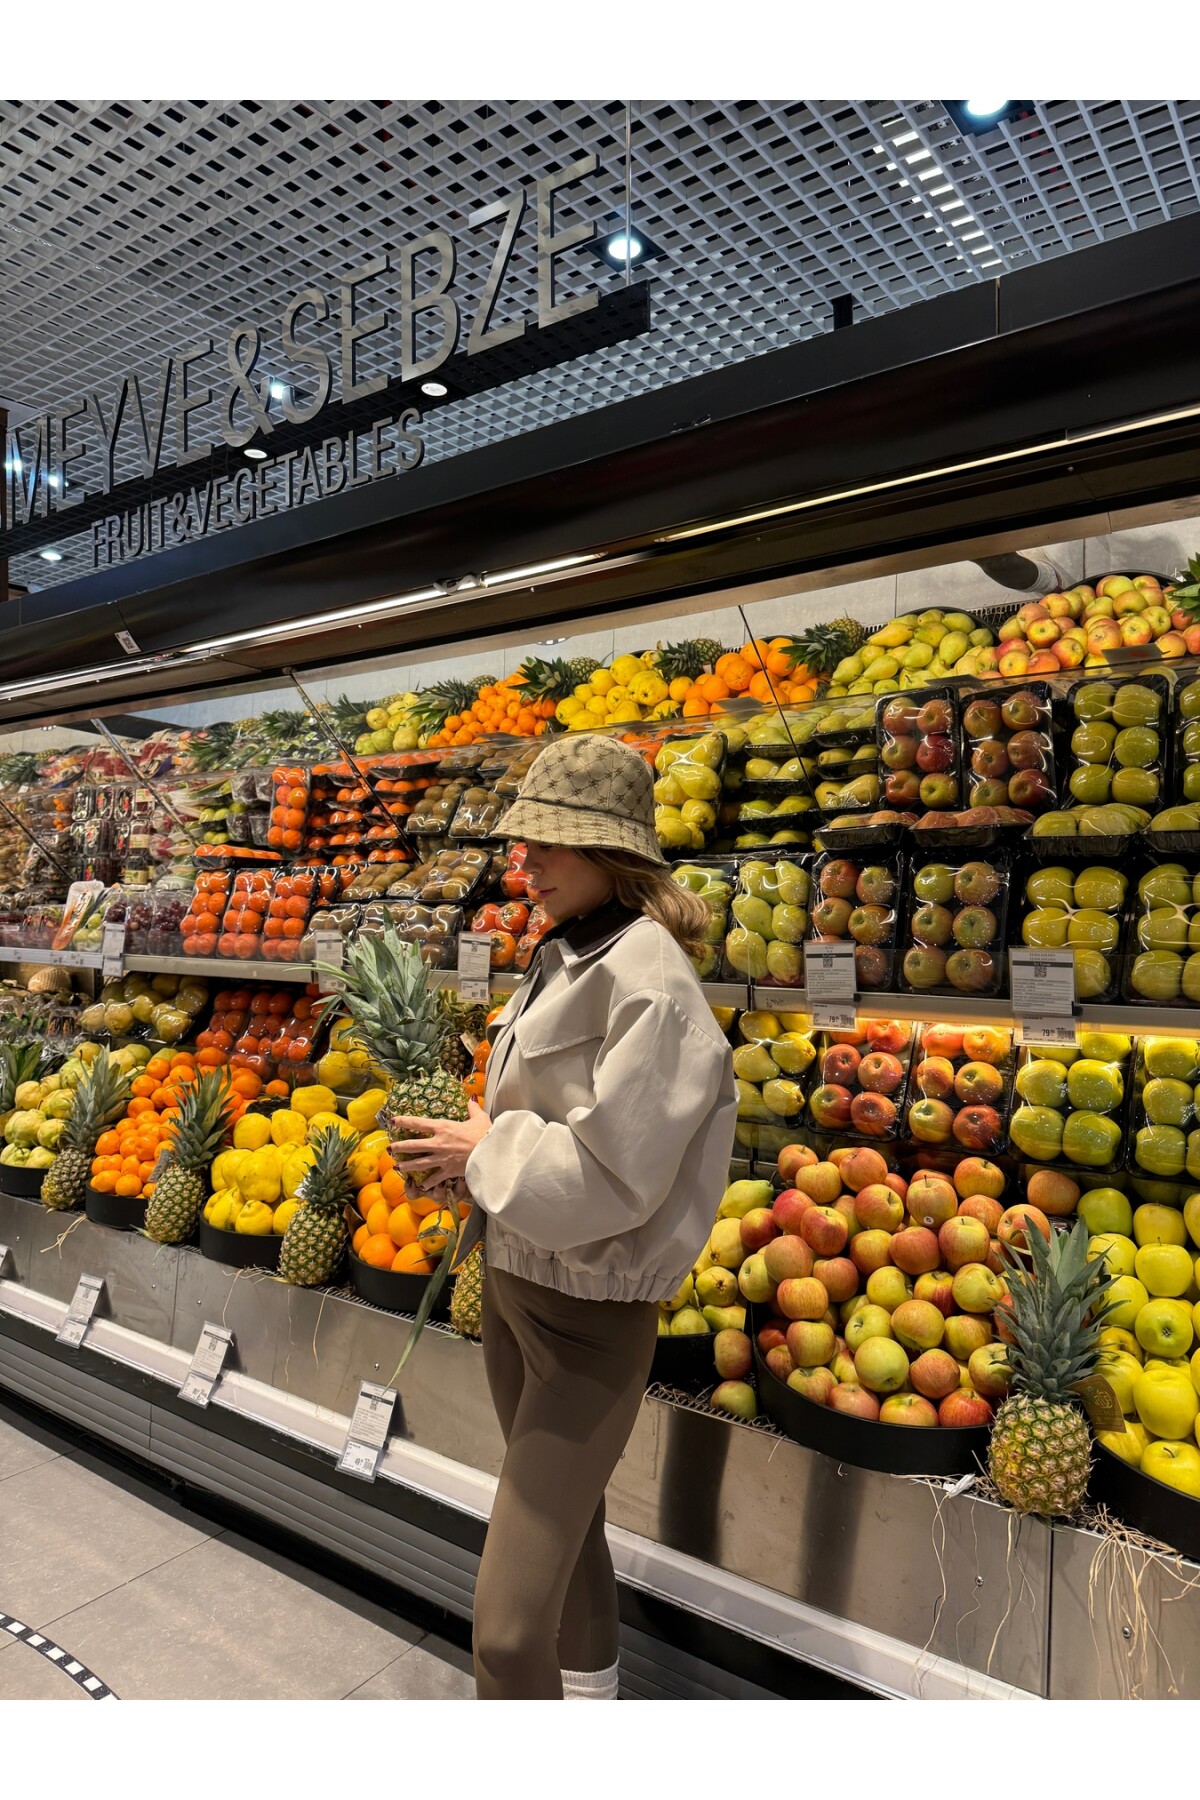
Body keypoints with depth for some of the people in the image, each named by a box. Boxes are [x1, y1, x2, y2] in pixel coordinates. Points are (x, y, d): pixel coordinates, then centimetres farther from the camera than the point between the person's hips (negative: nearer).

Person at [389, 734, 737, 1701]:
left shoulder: (647, 983, -22)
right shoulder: (563, 957, 4)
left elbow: (608, 1175, -25)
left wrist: (486, 1150, -13)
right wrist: (475, 1143, -3)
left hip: (589, 1311, -9)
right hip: (511, 1278, 9)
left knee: (510, 1622, -3)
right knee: (568, 1523, 28)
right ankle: (592, 1690, 51)